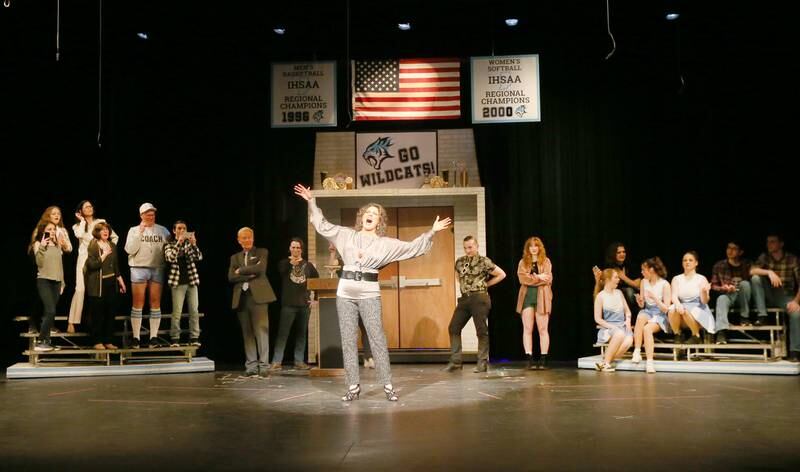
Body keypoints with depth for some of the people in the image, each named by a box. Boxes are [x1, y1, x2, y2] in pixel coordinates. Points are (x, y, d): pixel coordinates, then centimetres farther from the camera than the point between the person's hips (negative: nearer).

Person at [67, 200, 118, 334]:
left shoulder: (101, 222, 11)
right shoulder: (77, 226, 10)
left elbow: (115, 237, 15)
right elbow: (80, 235, -14)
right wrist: (82, 221, -2)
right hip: (84, 259, -1)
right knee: (80, 289, -12)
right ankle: (71, 322, -11)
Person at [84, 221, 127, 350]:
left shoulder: (112, 245, 12)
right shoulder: (92, 246, -5)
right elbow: (92, 265, -16)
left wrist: (120, 280, 15)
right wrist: (104, 255, -18)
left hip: (111, 283, 6)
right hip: (98, 285, -6)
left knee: (111, 313, 8)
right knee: (97, 314, -1)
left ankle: (108, 341, 16)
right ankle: (97, 341, 8)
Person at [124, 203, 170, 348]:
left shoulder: (163, 231, 10)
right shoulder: (134, 230, 7)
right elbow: (130, 250, -5)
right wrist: (140, 232, -9)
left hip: (158, 269, 1)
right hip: (139, 268, -1)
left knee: (156, 302, 0)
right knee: (138, 303, -2)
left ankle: (154, 337, 4)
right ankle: (135, 337, 2)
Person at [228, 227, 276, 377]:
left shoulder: (262, 252, 11)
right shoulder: (235, 257, 20)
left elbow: (260, 268, -9)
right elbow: (231, 277, 4)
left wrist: (241, 271, -1)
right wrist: (250, 275, -7)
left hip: (258, 295, -3)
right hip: (241, 298, 4)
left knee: (261, 330, -8)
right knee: (247, 333, 3)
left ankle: (264, 365, -7)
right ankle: (251, 366, 5)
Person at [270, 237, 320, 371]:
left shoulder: (307, 265, 10)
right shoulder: (284, 263, 3)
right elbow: (280, 271, -19)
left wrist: (312, 294, 6)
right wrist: (291, 263, -35)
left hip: (304, 303, 3)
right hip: (288, 303, -3)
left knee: (301, 333, 8)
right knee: (283, 332, -7)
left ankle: (299, 361, 14)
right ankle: (276, 362, -5)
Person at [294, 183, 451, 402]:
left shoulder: (385, 243, 7)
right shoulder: (346, 235, 10)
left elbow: (412, 247, 5)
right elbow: (323, 225, 14)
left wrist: (431, 232, -2)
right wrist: (312, 201, 11)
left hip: (369, 294, -2)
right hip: (345, 294, 2)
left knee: (377, 339, -4)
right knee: (348, 340, 3)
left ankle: (388, 385, 1)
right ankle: (353, 385, 9)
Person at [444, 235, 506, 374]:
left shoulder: (484, 261, -5)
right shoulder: (459, 262, 11)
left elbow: (502, 274, 0)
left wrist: (485, 284, 1)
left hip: (479, 298, -6)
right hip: (464, 299, 6)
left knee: (481, 331, -1)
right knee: (453, 328, 2)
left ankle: (482, 362, 6)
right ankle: (455, 361, 7)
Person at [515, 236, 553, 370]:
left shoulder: (546, 261, 9)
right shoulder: (523, 262, 12)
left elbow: (548, 279, -3)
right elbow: (522, 278, -3)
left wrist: (531, 279, -8)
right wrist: (539, 277, -10)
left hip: (541, 297, -1)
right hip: (527, 297, 1)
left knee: (543, 329, -1)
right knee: (527, 329, -2)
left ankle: (543, 360, 2)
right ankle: (529, 359, -1)